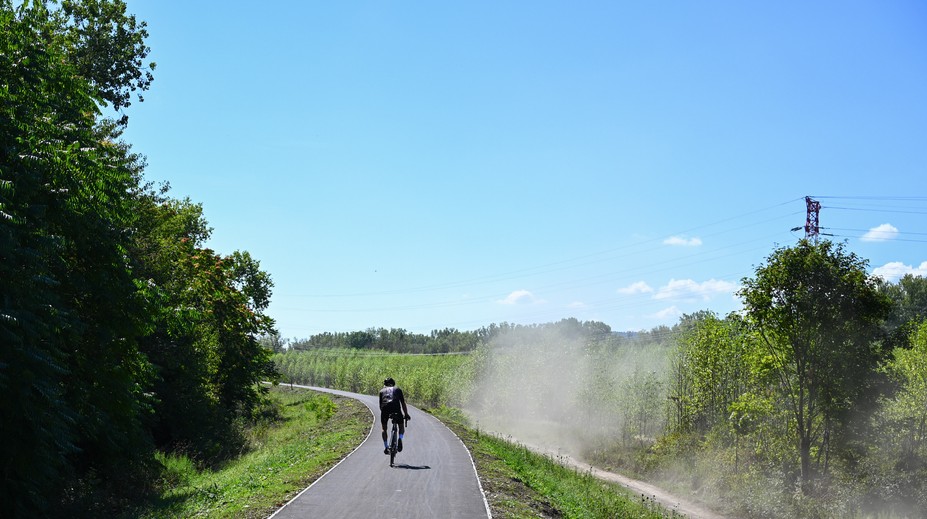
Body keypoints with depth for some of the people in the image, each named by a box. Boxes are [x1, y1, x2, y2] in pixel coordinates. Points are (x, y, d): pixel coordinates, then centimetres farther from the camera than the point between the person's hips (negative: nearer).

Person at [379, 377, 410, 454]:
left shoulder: (382, 391, 28)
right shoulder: (398, 390, 26)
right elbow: (403, 403, 21)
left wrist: (384, 412, 39)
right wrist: (406, 414, 26)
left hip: (385, 408, 1)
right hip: (396, 408, -1)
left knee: (384, 429, 19)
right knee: (401, 427, 18)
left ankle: (386, 447, 10)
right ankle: (400, 439, -9)